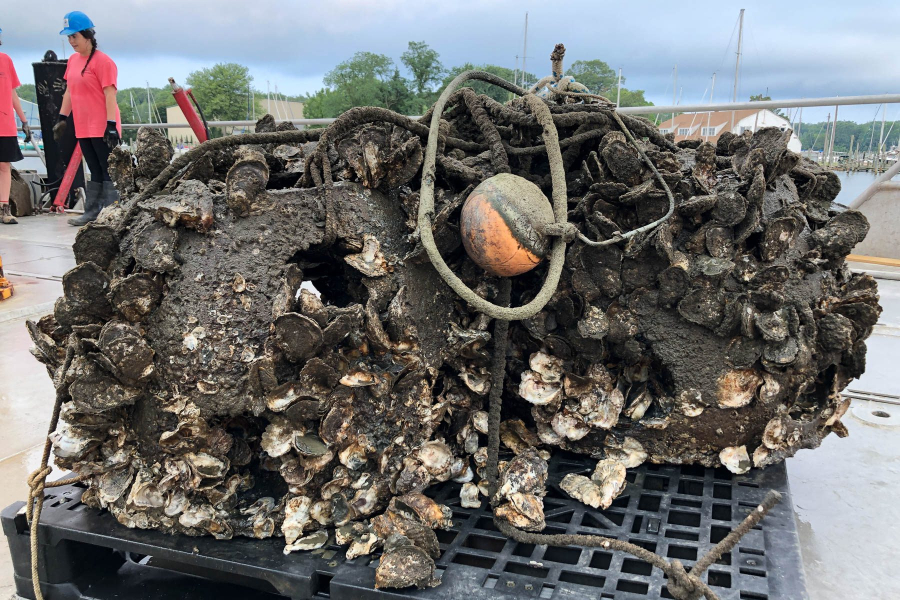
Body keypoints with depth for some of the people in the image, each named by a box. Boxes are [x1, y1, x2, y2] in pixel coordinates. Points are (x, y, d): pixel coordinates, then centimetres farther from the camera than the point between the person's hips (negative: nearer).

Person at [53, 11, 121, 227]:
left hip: (103, 128, -8)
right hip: (83, 128, 8)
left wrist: (111, 125, -20)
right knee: (95, 172, 13)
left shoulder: (103, 61, -11)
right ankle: (91, 213, 18)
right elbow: (69, 91, 19)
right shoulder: (73, 60, 13)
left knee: (108, 171, -4)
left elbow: (110, 95, -15)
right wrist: (62, 118, 17)